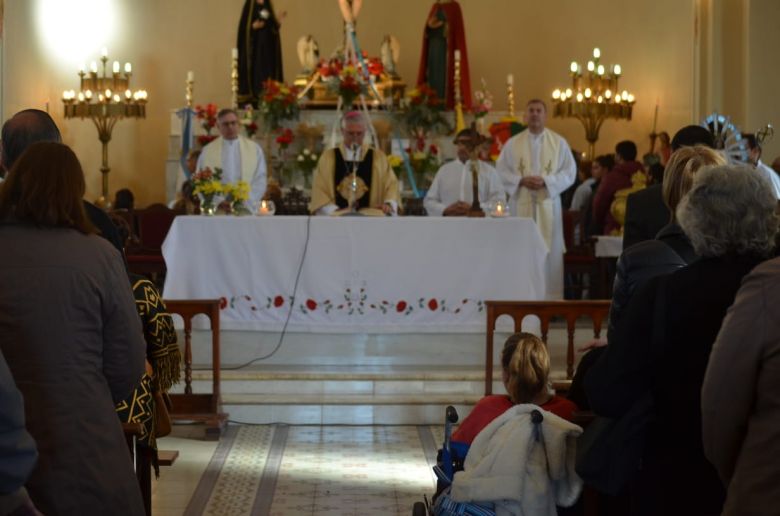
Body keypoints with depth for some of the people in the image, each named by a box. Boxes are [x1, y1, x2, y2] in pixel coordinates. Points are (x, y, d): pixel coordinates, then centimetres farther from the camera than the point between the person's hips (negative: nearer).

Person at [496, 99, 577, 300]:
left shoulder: (559, 142, 6)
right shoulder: (512, 143, 8)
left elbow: (570, 172, 2)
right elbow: (501, 172, 4)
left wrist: (546, 181, -13)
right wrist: (521, 180, -13)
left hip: (547, 204, 0)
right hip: (520, 204, 1)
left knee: (548, 252, -2)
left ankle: (550, 297, 2)